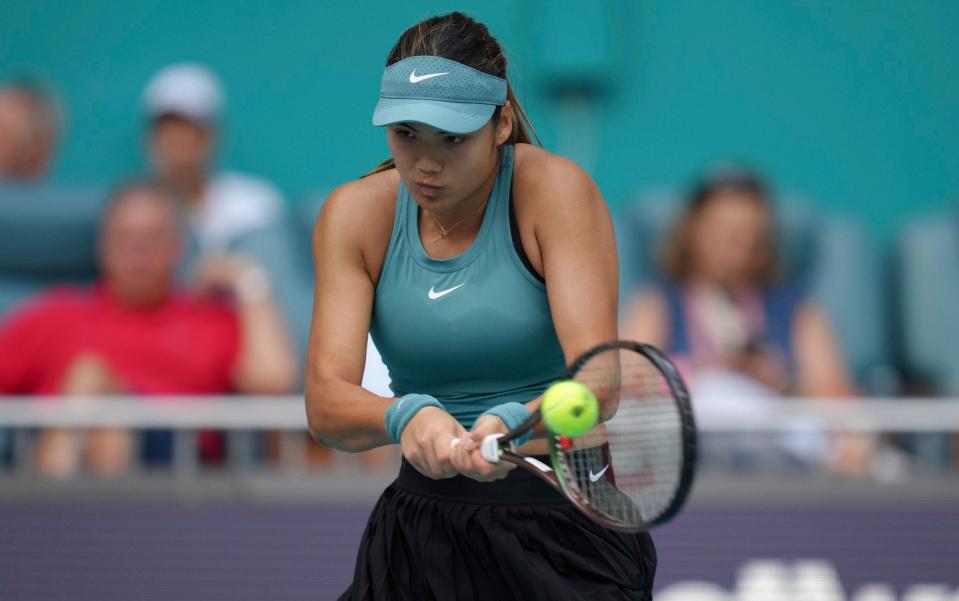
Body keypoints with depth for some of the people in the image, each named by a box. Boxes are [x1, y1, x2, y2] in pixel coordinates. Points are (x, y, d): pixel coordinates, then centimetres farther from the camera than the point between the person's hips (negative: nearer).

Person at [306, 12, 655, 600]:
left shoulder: (555, 190, -13)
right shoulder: (356, 213, -3)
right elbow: (325, 402, -12)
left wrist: (513, 426, -45)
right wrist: (405, 416, -34)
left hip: (565, 528, -3)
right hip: (421, 527, 3)